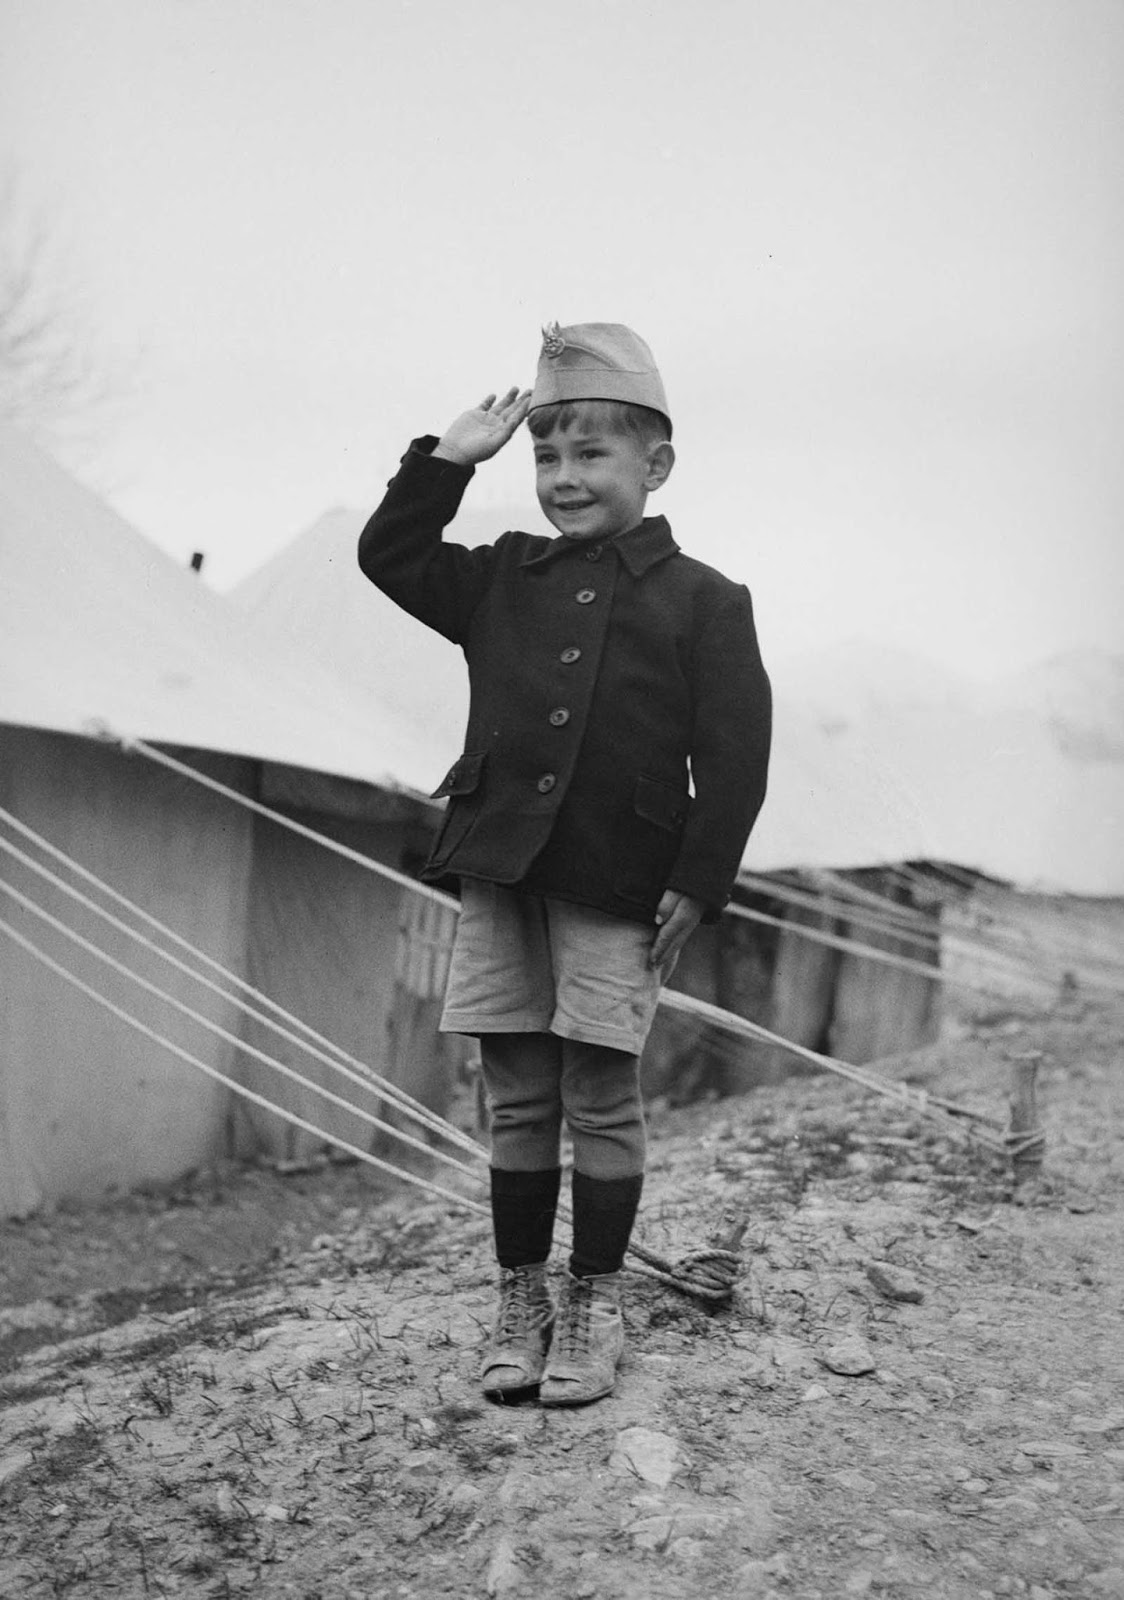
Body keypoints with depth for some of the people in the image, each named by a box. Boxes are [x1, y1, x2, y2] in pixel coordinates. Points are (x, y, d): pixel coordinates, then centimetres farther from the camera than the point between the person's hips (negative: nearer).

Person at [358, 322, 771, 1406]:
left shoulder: (702, 601, 0)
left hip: (618, 889, -3)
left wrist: (699, 883, -10)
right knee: (517, 1101, 10)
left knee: (600, 1101, 4)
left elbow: (734, 758, -4)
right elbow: (388, 556, 15)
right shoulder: (503, 580, 13)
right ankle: (520, 1300, 22)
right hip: (498, 875, 4)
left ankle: (594, 1305, 19)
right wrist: (448, 460, 4)